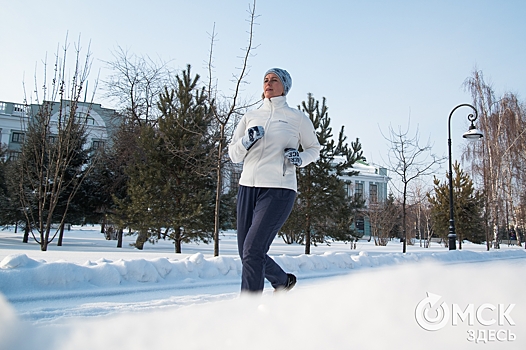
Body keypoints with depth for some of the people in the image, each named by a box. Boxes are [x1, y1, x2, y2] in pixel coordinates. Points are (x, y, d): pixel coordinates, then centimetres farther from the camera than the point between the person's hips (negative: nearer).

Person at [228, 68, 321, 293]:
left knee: (253, 250, -16)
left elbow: (314, 149, 14)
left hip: (279, 190, -5)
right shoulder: (250, 117, 14)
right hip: (248, 187, 5)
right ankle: (283, 281, 37)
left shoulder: (296, 117, 5)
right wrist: (246, 141, -9)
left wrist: (300, 158, -7)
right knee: (246, 253, 11)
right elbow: (234, 155, 12)